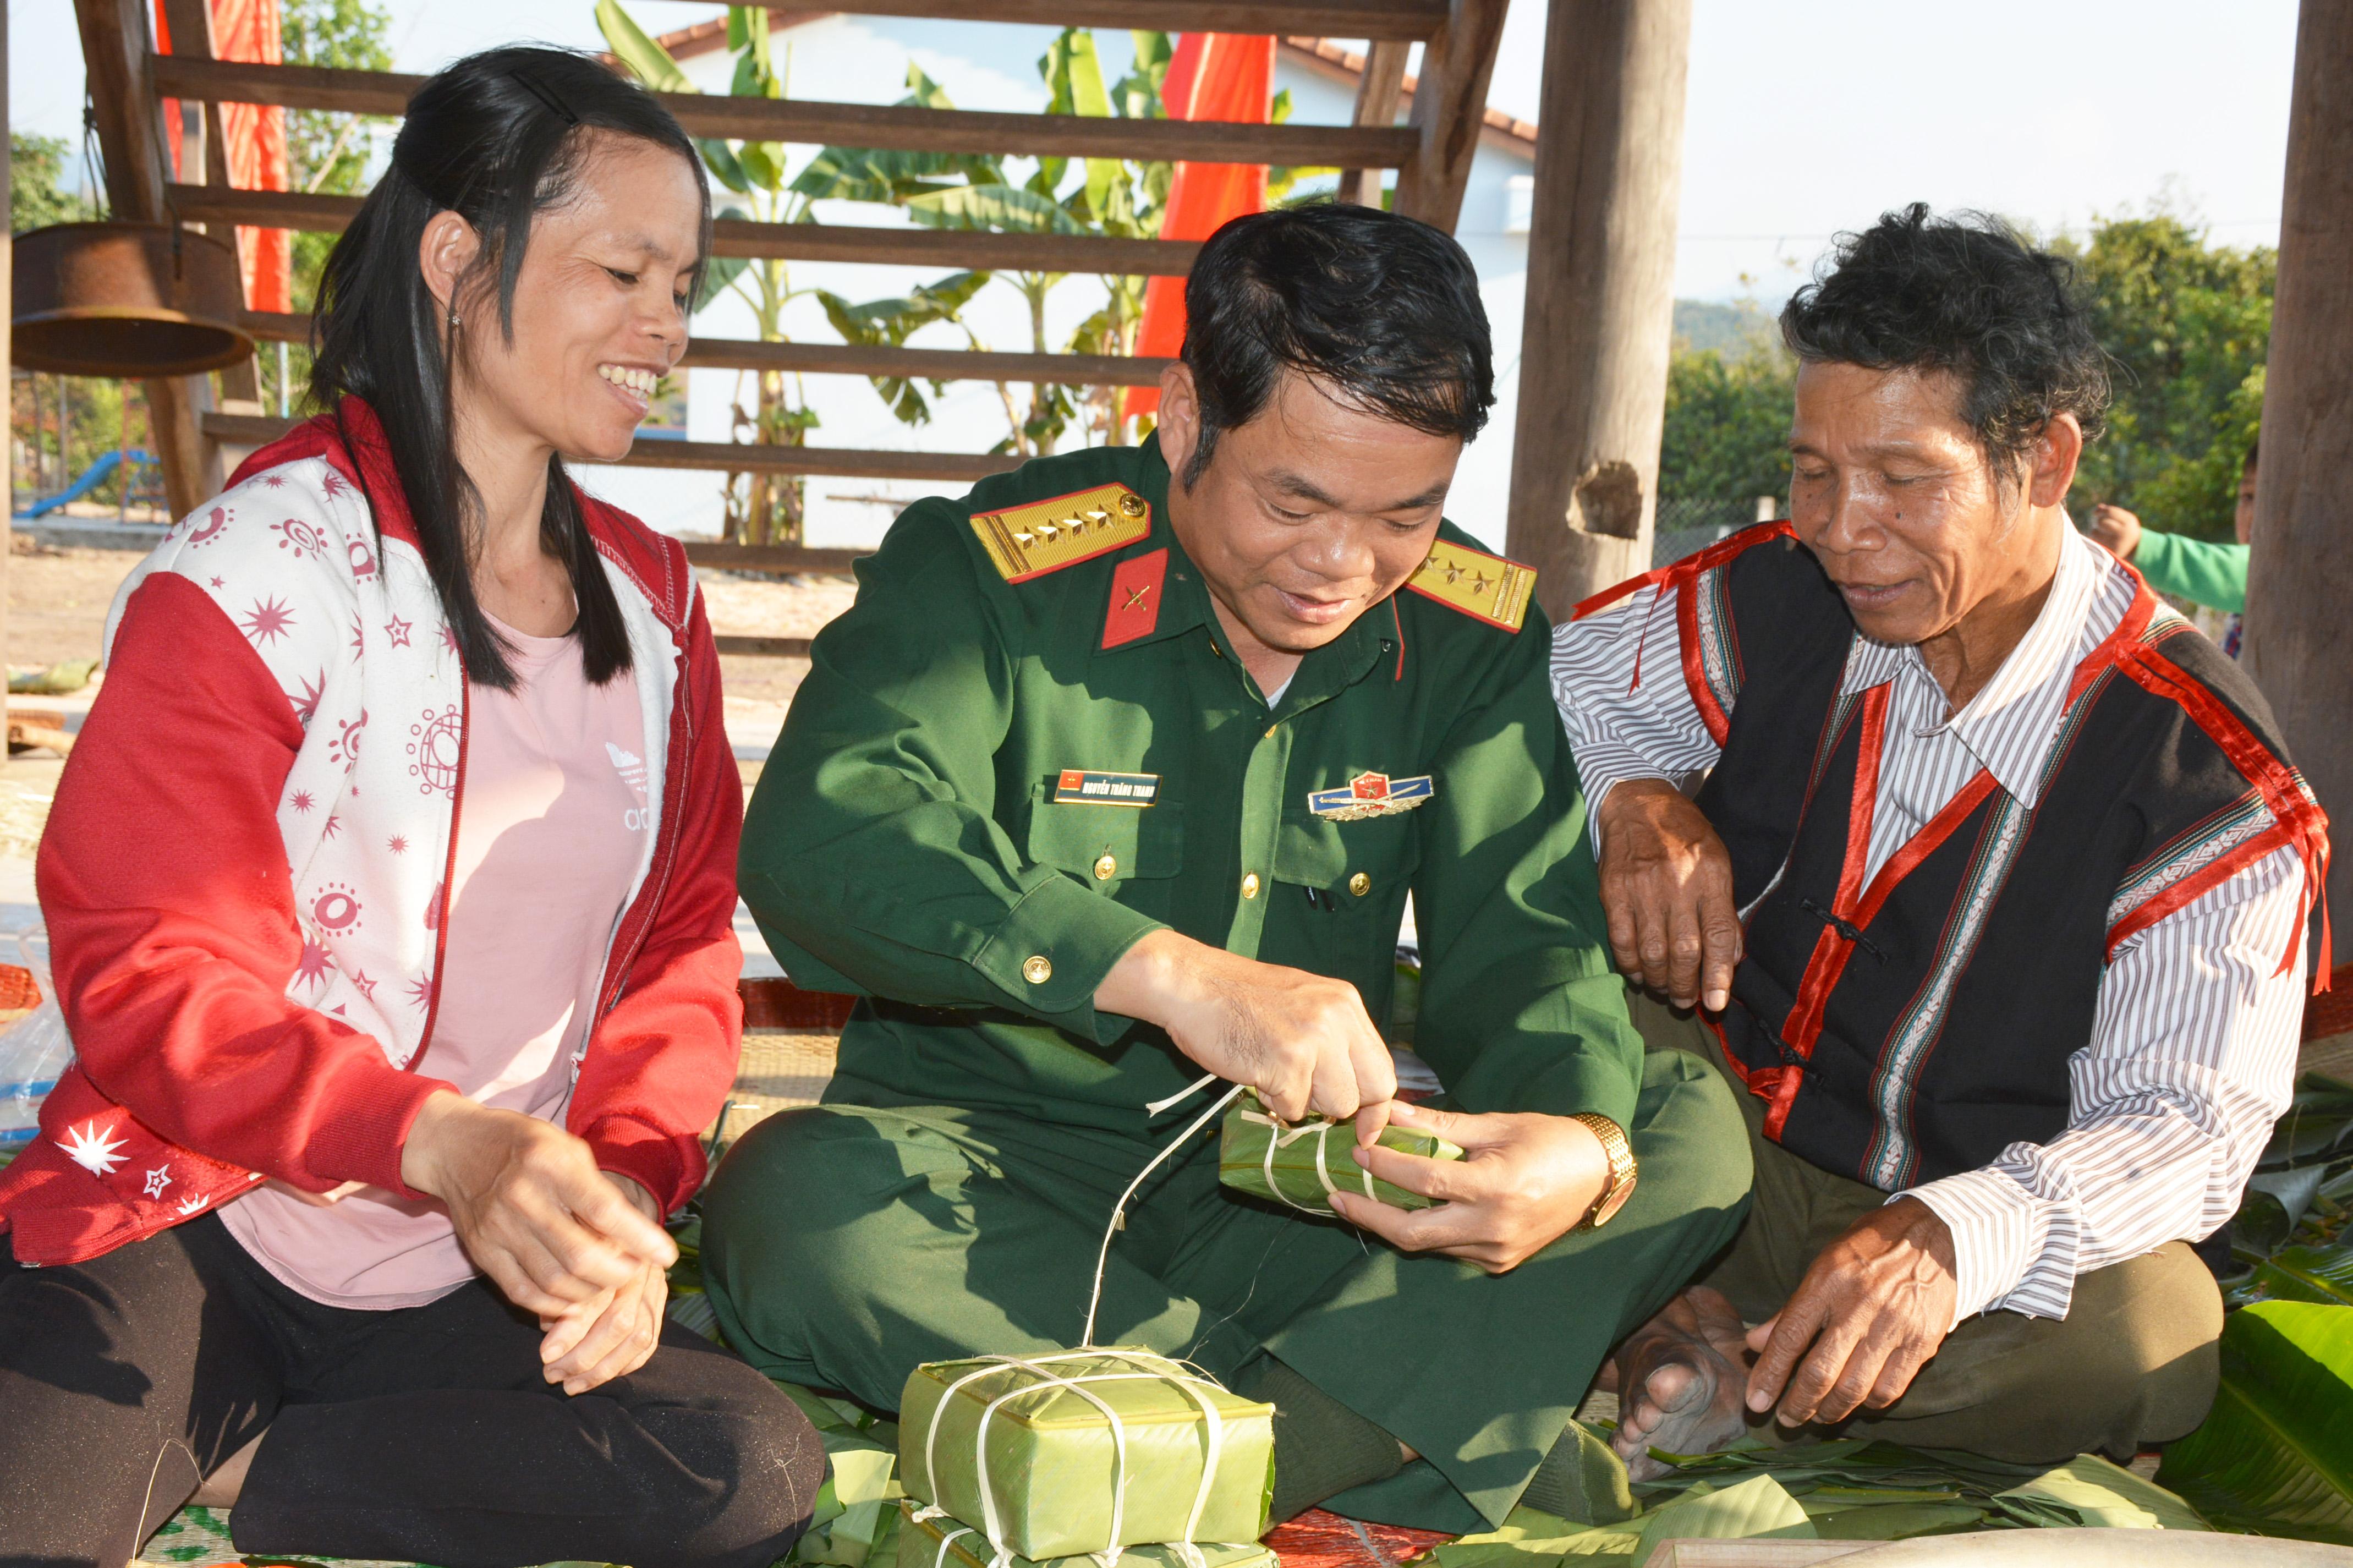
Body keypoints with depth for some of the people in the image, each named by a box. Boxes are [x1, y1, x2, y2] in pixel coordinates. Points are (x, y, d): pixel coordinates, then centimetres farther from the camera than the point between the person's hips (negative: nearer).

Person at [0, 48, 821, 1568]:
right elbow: (149, 971, -16)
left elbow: (686, 935, 9)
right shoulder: (261, 567, -10)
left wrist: (624, 1180, -11)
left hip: (465, 1286, 7)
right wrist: (440, 1141, -33)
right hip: (187, 1240, -7)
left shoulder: (651, 602, 10)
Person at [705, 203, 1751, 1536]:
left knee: (1693, 1129, -16)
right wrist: (1170, 973, -42)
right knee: (793, 1207, -35)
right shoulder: (990, 574, -13)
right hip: (997, 1163, -3)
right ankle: (1413, 1411, -30)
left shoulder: (1477, 633, 1)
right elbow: (819, 841, -29)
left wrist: (1582, 1146, -27)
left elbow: (1523, 946, -1)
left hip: (1305, 1192, 4)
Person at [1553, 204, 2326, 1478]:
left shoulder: (2210, 786, -17)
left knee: (2154, 1333, -37)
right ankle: (1659, 1314, -22)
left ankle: (1727, 1372, -17)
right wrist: (1631, 794, -16)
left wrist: (1946, 1238, -44)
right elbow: (1555, 675, 10)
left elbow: (2186, 1121, -23)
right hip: (1713, 1132, 3)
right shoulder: (1780, 599, -5)